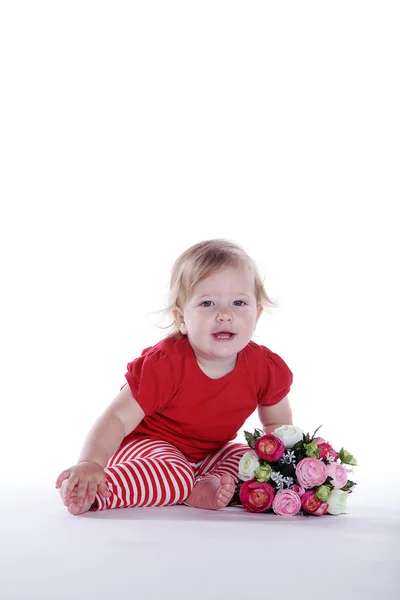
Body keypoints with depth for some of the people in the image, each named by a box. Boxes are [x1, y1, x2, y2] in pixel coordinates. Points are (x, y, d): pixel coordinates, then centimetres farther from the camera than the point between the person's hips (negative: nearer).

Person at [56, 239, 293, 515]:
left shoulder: (266, 368, -15)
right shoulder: (164, 365, -29)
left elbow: (279, 424, 5)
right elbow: (118, 418, -32)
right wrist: (91, 463, -47)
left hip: (207, 453, 6)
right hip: (145, 444, -6)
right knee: (173, 475, -33)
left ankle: (204, 487, -26)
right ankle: (87, 493, -32)